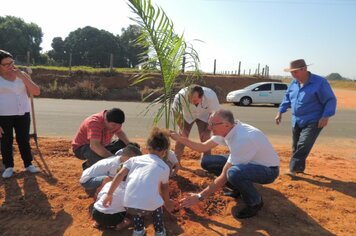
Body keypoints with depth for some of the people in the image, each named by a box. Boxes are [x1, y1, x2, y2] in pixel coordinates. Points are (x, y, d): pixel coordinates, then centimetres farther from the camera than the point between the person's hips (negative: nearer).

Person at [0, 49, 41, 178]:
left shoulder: (22, 74, 5)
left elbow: (36, 92, -3)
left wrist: (22, 77, -12)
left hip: (23, 114, 2)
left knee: (24, 140, 10)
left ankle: (28, 164, 24)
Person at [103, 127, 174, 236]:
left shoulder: (135, 159, 18)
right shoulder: (164, 167, 15)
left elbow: (120, 175, 10)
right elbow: (164, 188, 28)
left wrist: (109, 194, 18)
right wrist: (167, 203, 46)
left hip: (129, 205, 2)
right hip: (150, 206, -2)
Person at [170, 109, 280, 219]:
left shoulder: (242, 140, -35)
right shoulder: (226, 129, -10)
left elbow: (224, 176, -31)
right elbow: (203, 147, 2)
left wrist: (200, 196, -24)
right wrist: (180, 138, -9)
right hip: (248, 163, 8)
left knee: (233, 173, -40)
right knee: (207, 161, -3)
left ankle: (255, 202, -8)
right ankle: (239, 188, 14)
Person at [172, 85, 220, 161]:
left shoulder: (211, 97, -39)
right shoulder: (181, 96, -39)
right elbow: (176, 112, -20)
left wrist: (207, 130, -19)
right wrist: (182, 129, -20)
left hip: (204, 116, 0)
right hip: (187, 116, 0)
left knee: (205, 139, -8)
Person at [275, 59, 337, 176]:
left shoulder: (319, 82, -14)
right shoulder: (294, 83, 6)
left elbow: (331, 100, -12)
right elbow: (287, 98, 18)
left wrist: (326, 116, -22)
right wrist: (280, 112, 10)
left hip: (313, 122, -7)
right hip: (296, 121, 7)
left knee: (303, 145, -16)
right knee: (296, 146, 13)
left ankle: (293, 168, -10)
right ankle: (299, 168, 28)